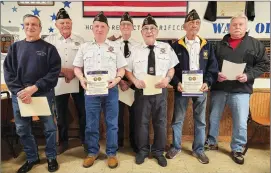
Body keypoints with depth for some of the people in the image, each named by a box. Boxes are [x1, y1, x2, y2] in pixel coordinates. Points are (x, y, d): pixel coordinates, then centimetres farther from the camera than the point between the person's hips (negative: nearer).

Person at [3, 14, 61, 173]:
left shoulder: (49, 48, 1)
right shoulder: (15, 47, 9)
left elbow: (54, 72, -8)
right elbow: (8, 72, 3)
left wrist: (34, 88, -17)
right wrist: (20, 91, -12)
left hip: (44, 94, -3)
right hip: (19, 95, 3)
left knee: (50, 128, 5)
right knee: (22, 129, 11)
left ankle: (51, 157, 26)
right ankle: (32, 158, 31)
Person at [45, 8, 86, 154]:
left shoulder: (79, 40, 5)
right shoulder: (50, 40, 3)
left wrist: (74, 72, -12)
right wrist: (64, 71, -12)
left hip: (77, 81, 0)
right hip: (59, 82, 0)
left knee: (83, 111, 5)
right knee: (61, 113, 10)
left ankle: (85, 139, 25)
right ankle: (63, 141, 29)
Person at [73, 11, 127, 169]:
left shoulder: (115, 47, 8)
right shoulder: (85, 47, 10)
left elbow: (122, 68, 6)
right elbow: (77, 67, 12)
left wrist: (117, 79, -12)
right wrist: (82, 79, -7)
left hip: (111, 90, 0)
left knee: (112, 123, 6)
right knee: (91, 124, 10)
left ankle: (112, 153, 22)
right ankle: (92, 152, 28)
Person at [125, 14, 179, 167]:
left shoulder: (166, 48, 4)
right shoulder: (136, 50, 2)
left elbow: (172, 68, 6)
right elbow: (127, 70, 6)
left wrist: (167, 78, -14)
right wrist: (135, 80, -12)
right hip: (141, 91, 0)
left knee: (161, 122, 11)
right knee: (141, 122, 10)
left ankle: (159, 151, 31)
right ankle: (143, 150, 31)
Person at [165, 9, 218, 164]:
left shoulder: (207, 45, 8)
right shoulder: (177, 45, 2)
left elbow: (213, 67, 5)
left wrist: (207, 83, -10)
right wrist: (177, 83, -14)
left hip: (201, 89, 2)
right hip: (182, 88, -2)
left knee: (200, 121, 11)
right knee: (178, 119, 7)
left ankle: (198, 149, 27)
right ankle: (176, 147, 25)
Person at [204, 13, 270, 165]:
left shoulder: (256, 44, 6)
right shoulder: (220, 44, 9)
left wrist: (249, 75, -12)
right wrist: (216, 74, -12)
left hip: (241, 90, -1)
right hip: (219, 88, 2)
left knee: (241, 123, 3)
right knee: (213, 118, 11)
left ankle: (237, 149, 24)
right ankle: (212, 142, 32)